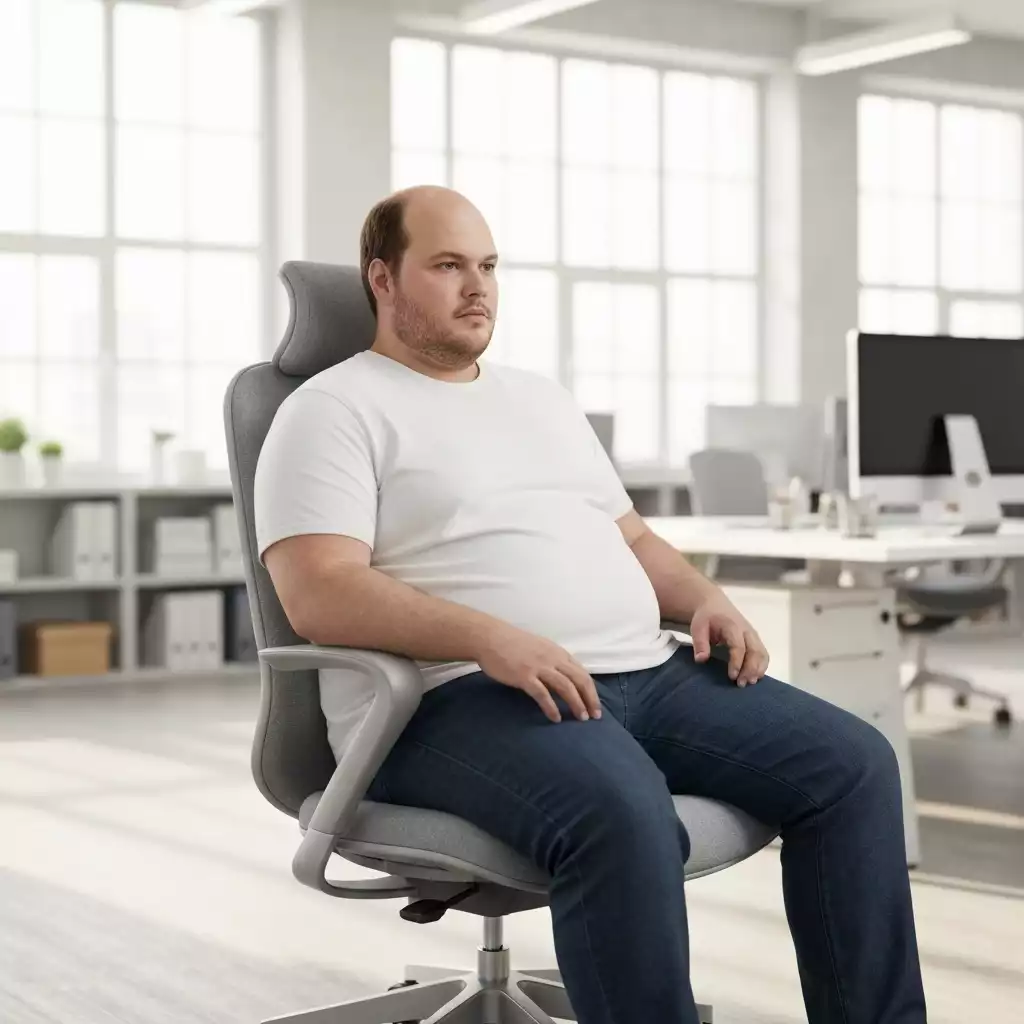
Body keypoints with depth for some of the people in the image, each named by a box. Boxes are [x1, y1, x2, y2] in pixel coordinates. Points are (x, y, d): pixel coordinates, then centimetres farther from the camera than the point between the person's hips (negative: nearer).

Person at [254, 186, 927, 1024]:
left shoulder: (541, 397, 25)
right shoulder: (333, 411, 1)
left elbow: (629, 536, 28)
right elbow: (319, 592, -13)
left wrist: (706, 600, 5)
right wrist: (490, 637, -26)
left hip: (646, 673, 8)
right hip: (456, 697, -7)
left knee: (851, 762, -8)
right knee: (621, 814, -38)